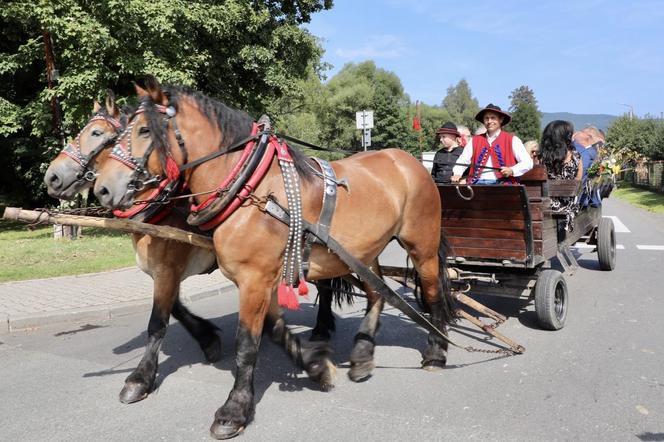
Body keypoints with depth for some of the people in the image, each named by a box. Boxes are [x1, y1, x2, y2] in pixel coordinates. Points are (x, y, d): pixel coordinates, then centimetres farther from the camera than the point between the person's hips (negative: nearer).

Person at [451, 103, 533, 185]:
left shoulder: (512, 140, 8)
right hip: (478, 184, 2)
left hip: (502, 184, -2)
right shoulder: (475, 140, 18)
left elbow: (528, 163, 4)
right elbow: (463, 161, 14)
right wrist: (457, 174, -6)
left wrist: (512, 171, -14)